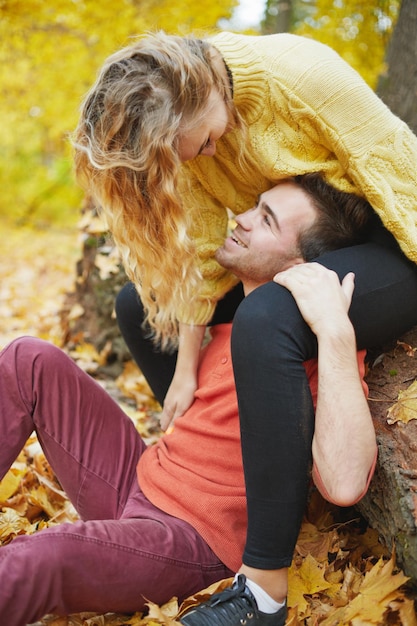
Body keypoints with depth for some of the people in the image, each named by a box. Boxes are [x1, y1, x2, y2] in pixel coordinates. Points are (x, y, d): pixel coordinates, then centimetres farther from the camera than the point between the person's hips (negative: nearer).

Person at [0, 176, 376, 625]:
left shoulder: (322, 351, -18)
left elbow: (344, 483, -38)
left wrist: (335, 331, -39)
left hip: (191, 539, -8)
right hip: (137, 476, 9)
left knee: (41, 558, -38)